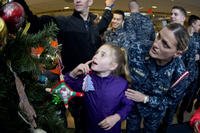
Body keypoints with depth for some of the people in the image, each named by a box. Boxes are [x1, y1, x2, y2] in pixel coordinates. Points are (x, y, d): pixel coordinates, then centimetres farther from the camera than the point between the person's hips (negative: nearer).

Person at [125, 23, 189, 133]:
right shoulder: (137, 49, -32)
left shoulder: (179, 73, -32)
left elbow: (172, 99, -14)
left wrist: (146, 99, -22)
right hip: (131, 102, 1)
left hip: (155, 110, 0)